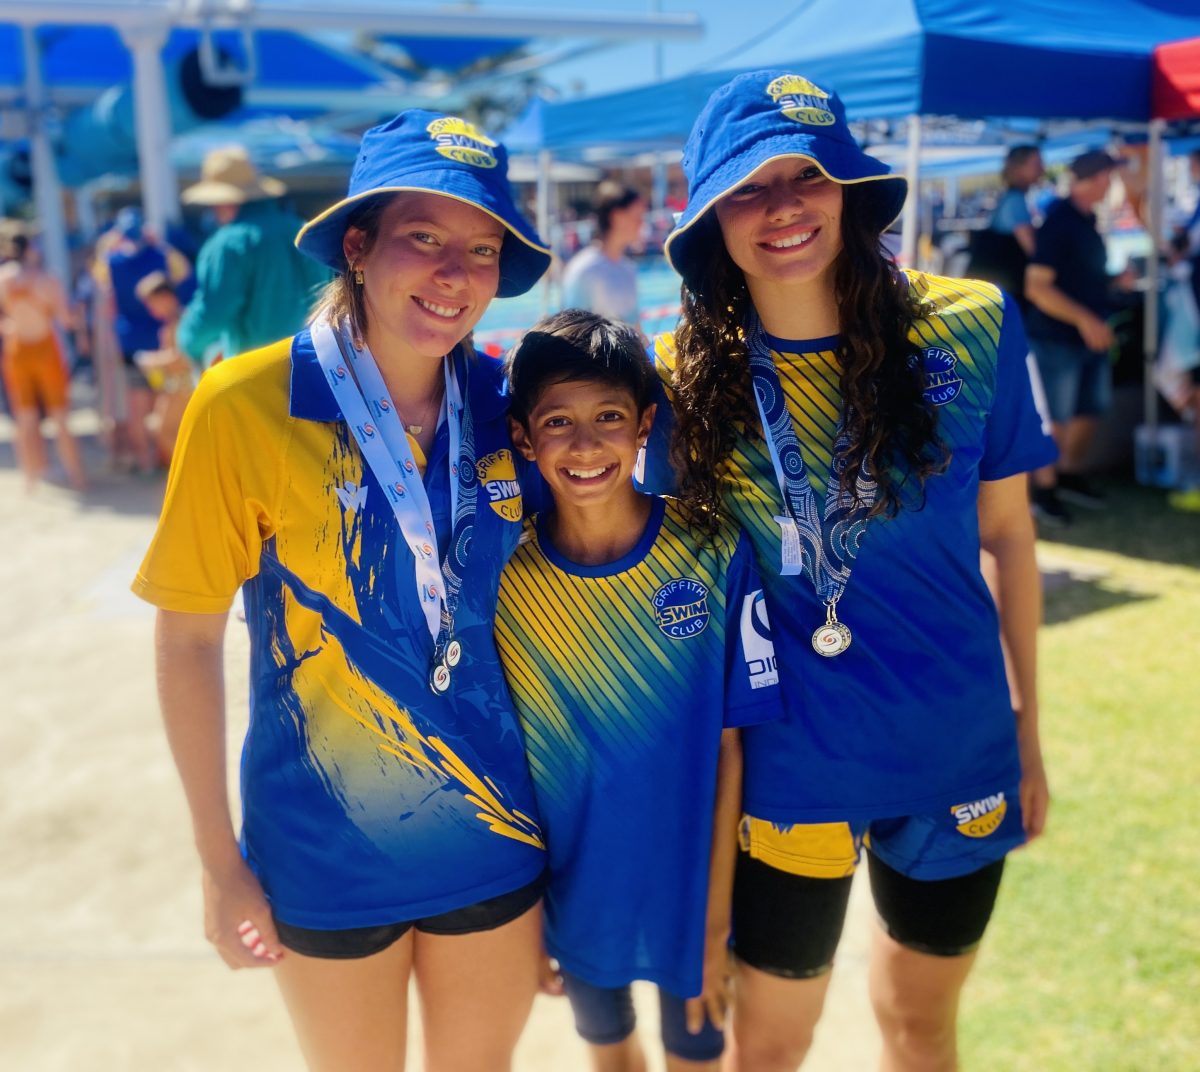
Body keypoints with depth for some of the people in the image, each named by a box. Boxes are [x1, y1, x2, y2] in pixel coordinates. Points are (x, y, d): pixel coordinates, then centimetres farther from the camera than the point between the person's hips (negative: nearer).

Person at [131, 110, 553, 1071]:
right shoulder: (246, 405, -17)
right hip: (327, 857, -2)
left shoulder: (500, 404, -7)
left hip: (495, 839, 3)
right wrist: (220, 864, -8)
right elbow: (188, 641, -10)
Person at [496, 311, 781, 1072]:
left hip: (688, 889, -1)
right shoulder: (501, 573, -14)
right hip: (571, 892, 1)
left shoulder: (714, 556, -17)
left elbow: (728, 745, -12)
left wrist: (718, 915, -10)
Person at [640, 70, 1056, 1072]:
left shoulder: (969, 330, -10)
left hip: (960, 753, 1)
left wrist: (1029, 732, 5)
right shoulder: (684, 377, -11)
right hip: (790, 763, -1)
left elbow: (1009, 535, 0)